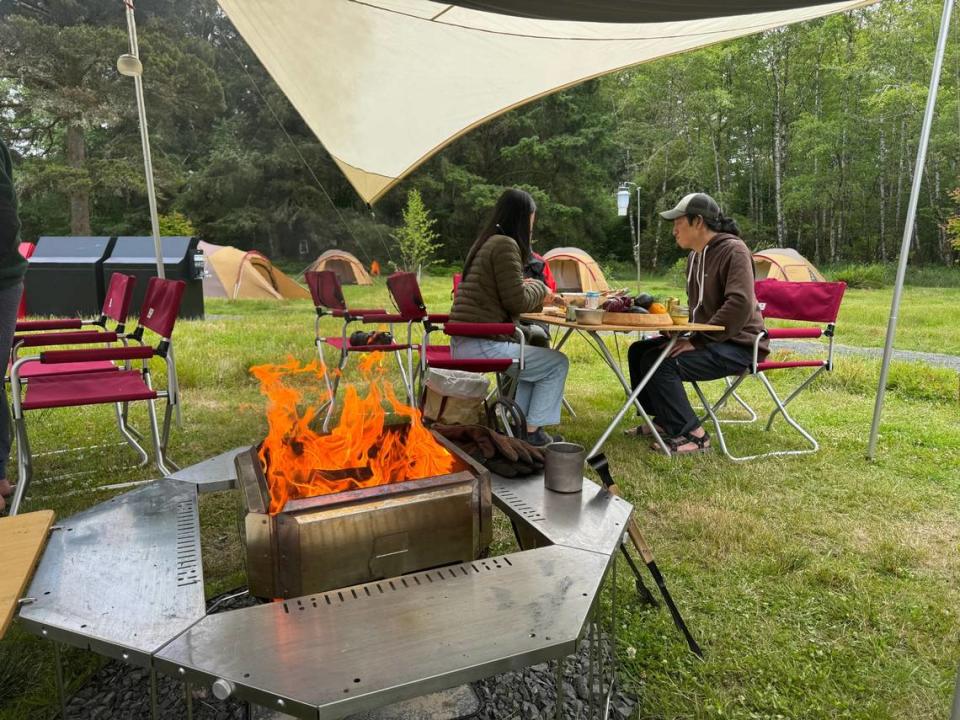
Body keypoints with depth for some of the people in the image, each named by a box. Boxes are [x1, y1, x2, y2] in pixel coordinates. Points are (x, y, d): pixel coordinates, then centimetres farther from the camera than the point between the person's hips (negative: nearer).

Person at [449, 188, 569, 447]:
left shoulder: (486, 242, 16)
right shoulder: (505, 244, -13)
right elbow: (516, 302, -15)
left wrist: (532, 291, 19)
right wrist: (539, 288, 4)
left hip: (462, 343, 10)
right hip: (481, 346, -10)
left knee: (530, 358, 29)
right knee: (557, 363, 5)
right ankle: (532, 432, 12)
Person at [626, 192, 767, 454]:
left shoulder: (733, 250, -16)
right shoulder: (695, 255, 13)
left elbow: (740, 304, -28)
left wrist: (697, 341, -26)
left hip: (737, 344, -9)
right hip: (706, 338, 9)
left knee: (660, 363, -25)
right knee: (639, 351, 5)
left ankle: (692, 435, -14)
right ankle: (663, 420, 16)